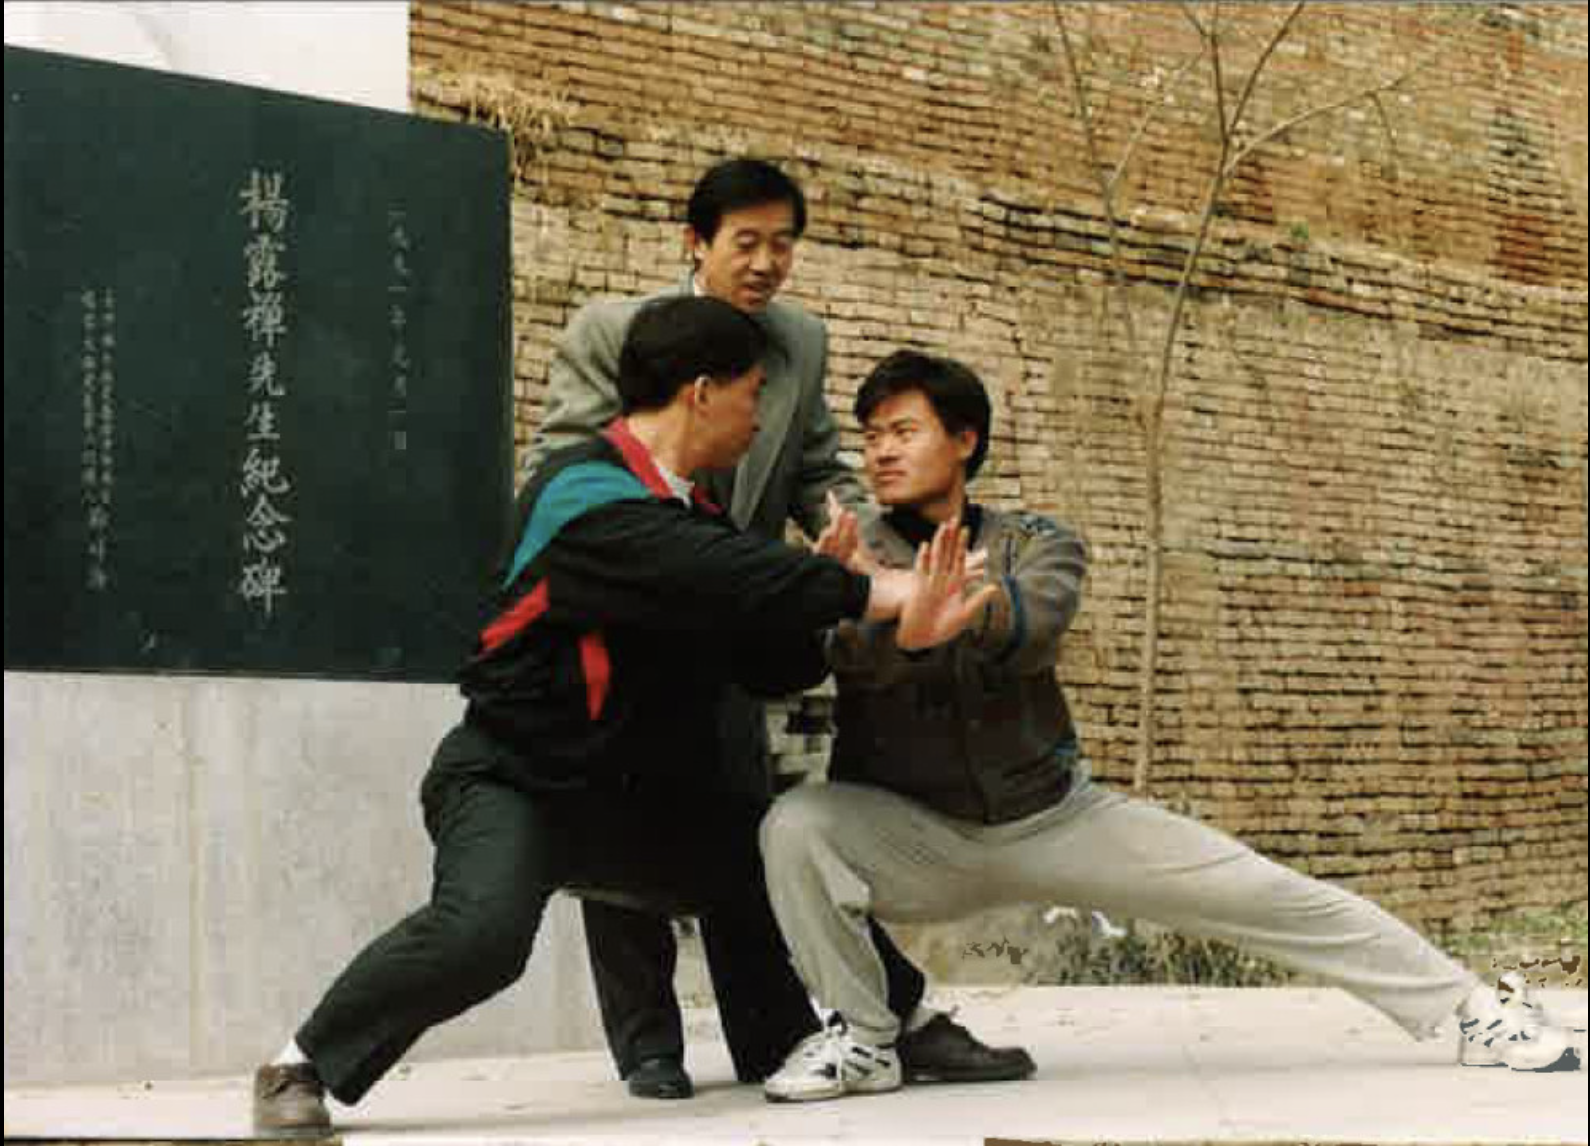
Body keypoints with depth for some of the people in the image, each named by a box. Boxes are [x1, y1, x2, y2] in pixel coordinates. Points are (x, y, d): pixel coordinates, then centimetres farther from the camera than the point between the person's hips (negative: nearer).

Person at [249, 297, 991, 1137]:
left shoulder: (692, 518, 9)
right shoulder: (585, 498, -19)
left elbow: (770, 665, 8)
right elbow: (726, 582, -32)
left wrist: (831, 594, -9)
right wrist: (874, 593, -28)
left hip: (628, 796, 9)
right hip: (511, 778, -9)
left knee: (761, 861, 12)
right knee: (481, 931, -31)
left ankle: (778, 1050, 35)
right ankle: (303, 1068, -12)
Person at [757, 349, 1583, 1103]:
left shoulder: (1036, 545, -5)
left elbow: (1030, 630, -30)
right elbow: (860, 651, -30)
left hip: (1052, 817, 1)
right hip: (917, 836, -1)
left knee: (1262, 891, -6)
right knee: (796, 826, -30)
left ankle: (1468, 1007, 9)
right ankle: (862, 1040, -14)